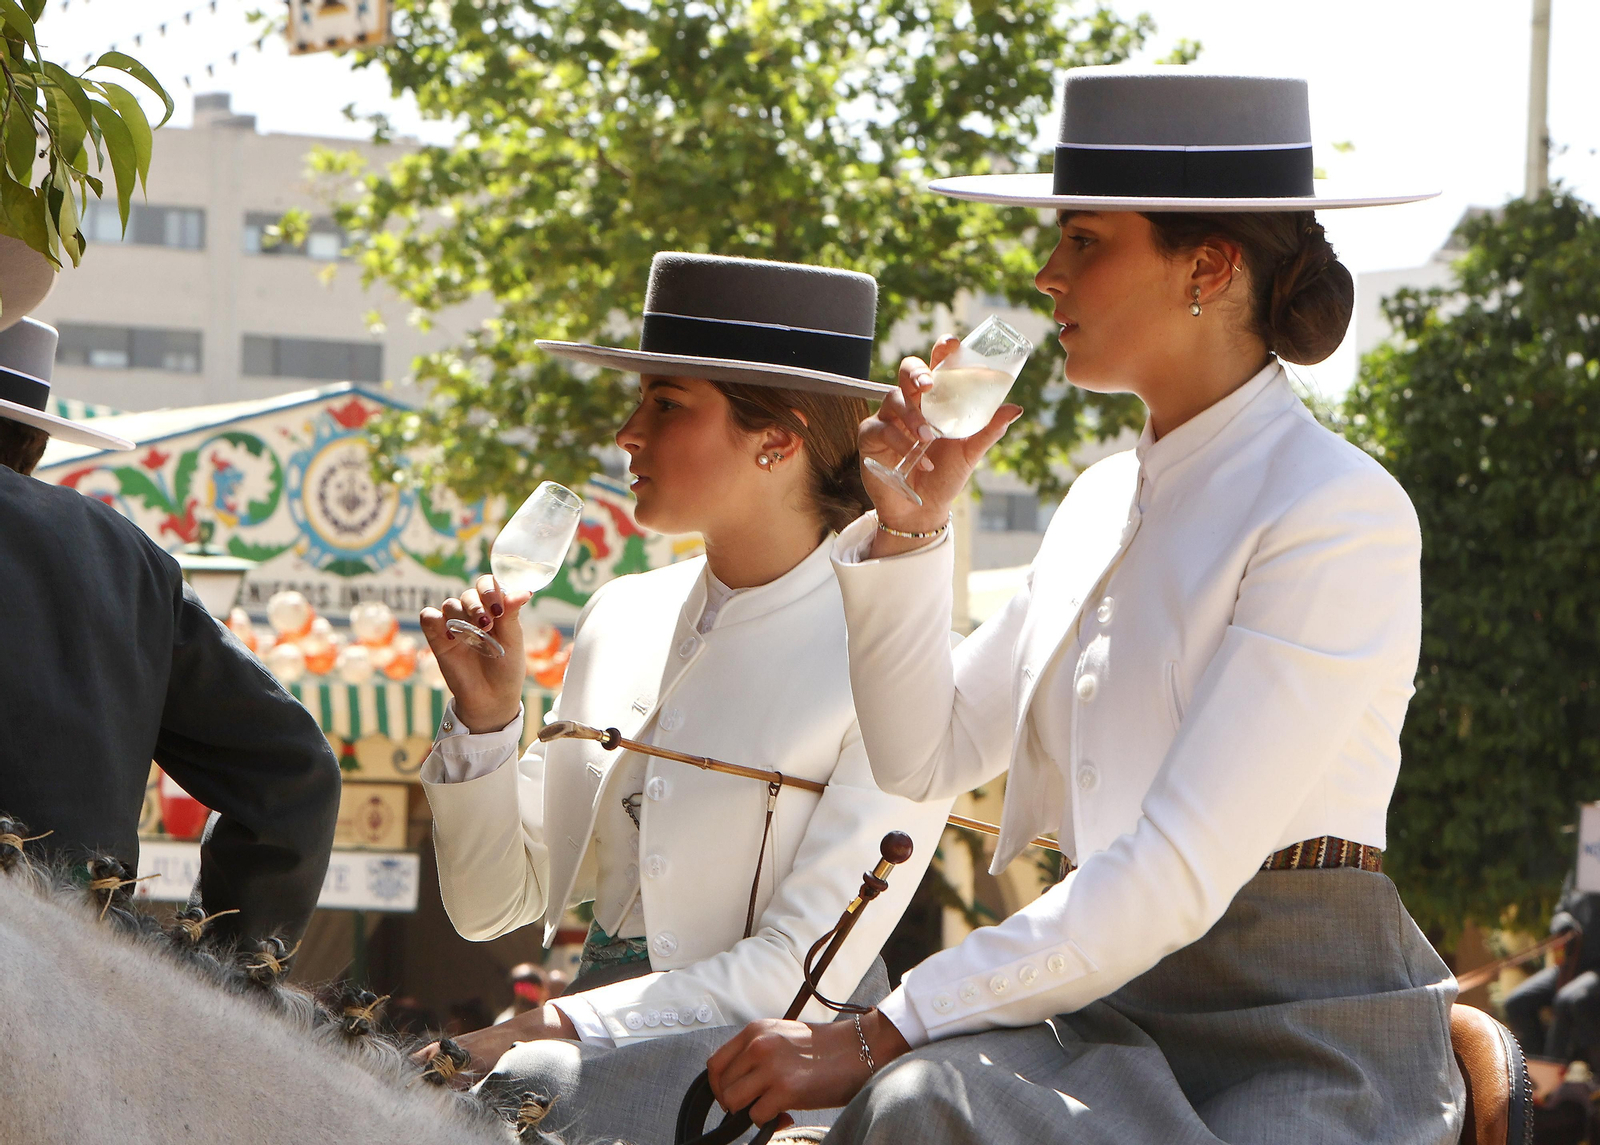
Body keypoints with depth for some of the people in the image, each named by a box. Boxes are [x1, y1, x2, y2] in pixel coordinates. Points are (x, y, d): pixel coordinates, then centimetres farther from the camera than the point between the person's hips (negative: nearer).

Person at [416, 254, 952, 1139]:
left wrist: (555, 1026, -17)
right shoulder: (623, 619, 9)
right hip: (605, 1023, 5)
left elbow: (804, 971, -14)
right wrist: (486, 717, -4)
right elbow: (493, 908, 12)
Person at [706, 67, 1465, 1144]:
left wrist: (880, 1034, -18)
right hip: (1111, 1009, 6)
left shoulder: (1341, 511, -11)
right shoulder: (1105, 501, 14)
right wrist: (909, 524, 5)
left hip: (1305, 1038, -6)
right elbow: (926, 754, 19)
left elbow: (1178, 873, -17)